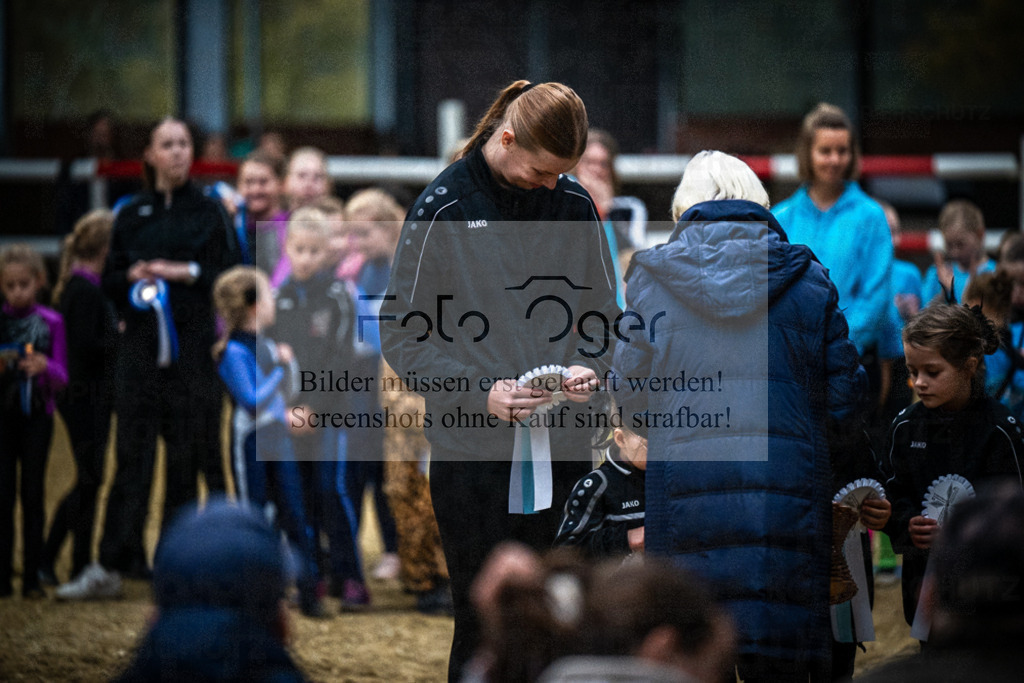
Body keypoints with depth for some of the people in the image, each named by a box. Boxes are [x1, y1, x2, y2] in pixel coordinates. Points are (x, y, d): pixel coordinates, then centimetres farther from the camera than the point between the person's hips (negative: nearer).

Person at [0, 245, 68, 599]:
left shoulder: (50, 322, 2)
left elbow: (61, 379, 0)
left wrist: (44, 367, -22)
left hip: (36, 414, 0)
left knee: (33, 493, 1)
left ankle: (32, 577, 5)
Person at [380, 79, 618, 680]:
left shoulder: (574, 204, 8)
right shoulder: (444, 207, -4)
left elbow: (604, 316, 18)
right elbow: (402, 336, -3)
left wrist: (590, 368, -5)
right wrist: (480, 392, -15)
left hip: (563, 446, 3)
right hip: (472, 448, -3)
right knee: (483, 626, -2)